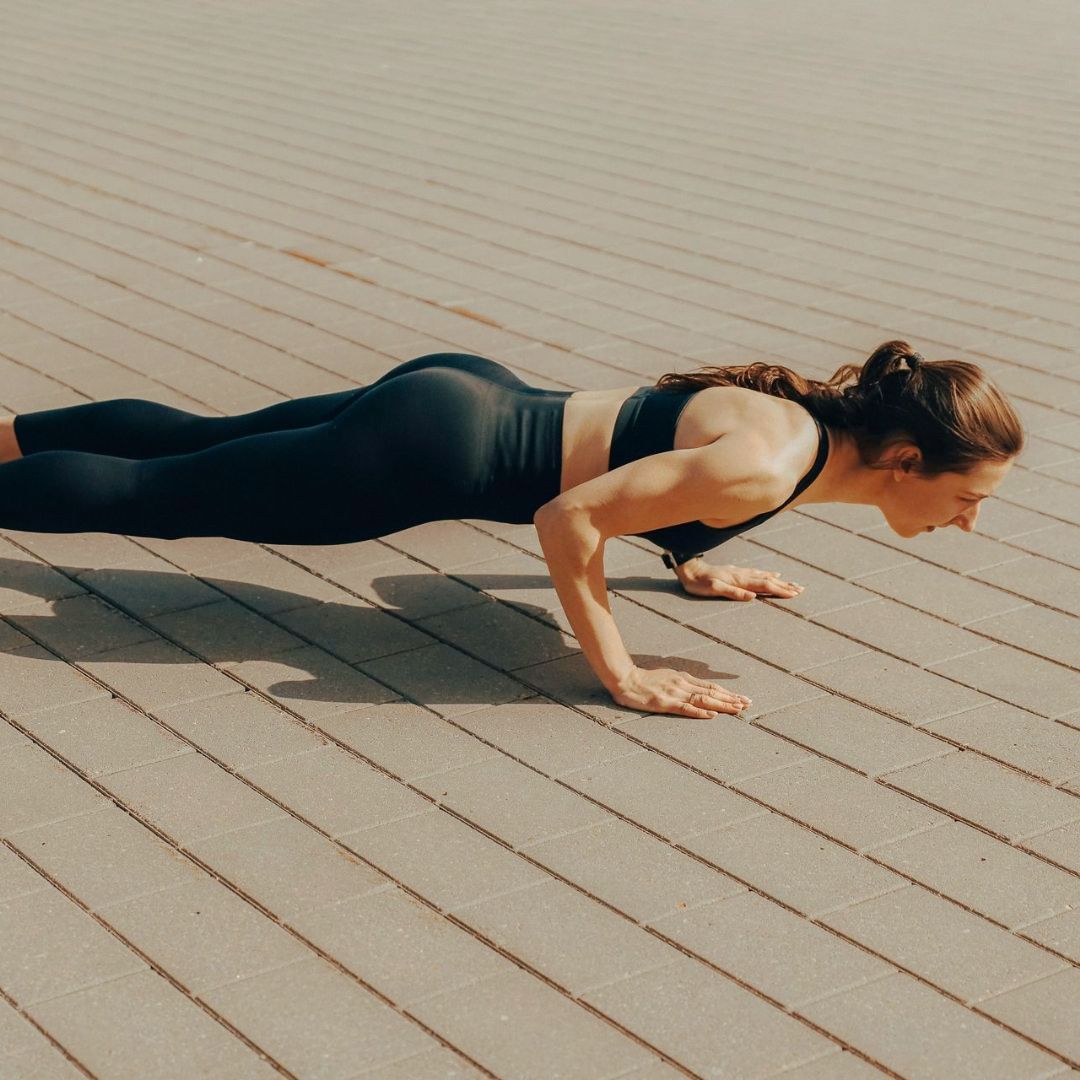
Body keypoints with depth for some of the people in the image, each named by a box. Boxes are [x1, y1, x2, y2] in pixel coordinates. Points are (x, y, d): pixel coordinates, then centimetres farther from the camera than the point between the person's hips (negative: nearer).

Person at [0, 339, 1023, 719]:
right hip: (434, 452, -8)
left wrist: (689, 561, 20)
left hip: (461, 393, 8)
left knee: (203, 441, 24)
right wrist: (621, 676, -21)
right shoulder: (766, 466, -26)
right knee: (146, 495, 5)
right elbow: (568, 517, -28)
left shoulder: (801, 407, 1)